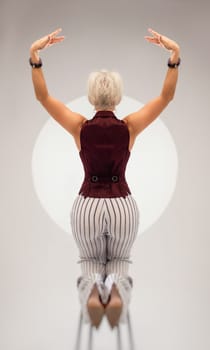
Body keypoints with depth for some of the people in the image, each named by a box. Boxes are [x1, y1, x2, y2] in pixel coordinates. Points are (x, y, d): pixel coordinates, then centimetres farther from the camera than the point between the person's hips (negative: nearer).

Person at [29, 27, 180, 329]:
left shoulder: (79, 127, -7)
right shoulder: (130, 126, -7)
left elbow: (42, 95, -3)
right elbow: (167, 95, -4)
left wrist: (35, 54, -6)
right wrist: (174, 53, -8)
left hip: (87, 206, 0)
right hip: (123, 206, 0)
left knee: (90, 262, 27)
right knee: (120, 261, 27)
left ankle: (92, 289, -11)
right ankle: (116, 289, -11)